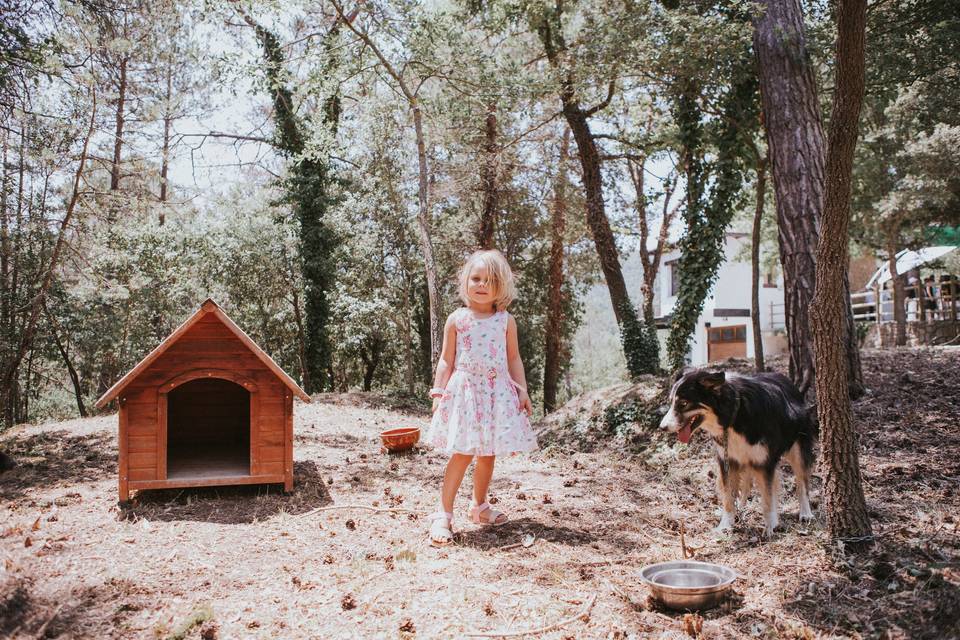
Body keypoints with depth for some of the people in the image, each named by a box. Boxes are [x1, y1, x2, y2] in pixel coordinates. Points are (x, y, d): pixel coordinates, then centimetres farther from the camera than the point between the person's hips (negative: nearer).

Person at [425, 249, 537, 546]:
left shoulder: (506, 321, 5)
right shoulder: (457, 319, 0)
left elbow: (514, 359, 10)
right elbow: (446, 360, 2)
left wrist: (522, 390, 4)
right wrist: (438, 392, -3)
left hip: (498, 392, 3)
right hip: (465, 390, -3)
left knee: (488, 454, 11)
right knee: (462, 453, -7)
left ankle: (480, 506, 30)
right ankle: (443, 516, 0)